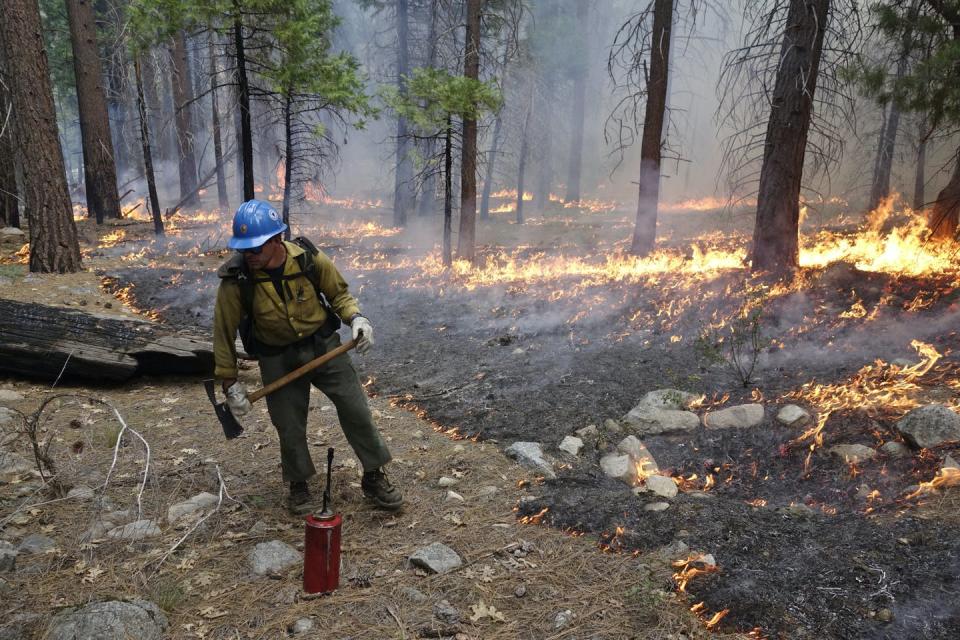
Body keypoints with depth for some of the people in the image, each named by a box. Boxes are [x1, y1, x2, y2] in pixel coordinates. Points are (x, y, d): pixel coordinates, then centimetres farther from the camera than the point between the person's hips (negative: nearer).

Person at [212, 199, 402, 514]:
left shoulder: (311, 260, -19)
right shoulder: (236, 278, -20)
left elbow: (339, 293, 0)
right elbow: (224, 332, -9)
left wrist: (356, 317, -20)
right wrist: (230, 383, -6)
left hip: (324, 345, 1)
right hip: (278, 358, -1)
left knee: (356, 412, 3)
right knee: (289, 427, 7)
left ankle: (374, 477, 23)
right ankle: (298, 485, 34)